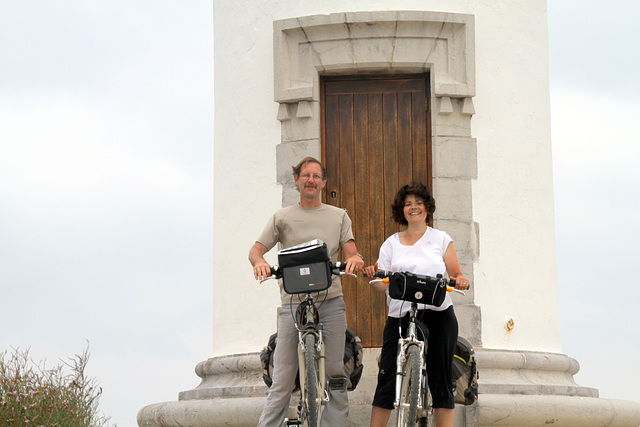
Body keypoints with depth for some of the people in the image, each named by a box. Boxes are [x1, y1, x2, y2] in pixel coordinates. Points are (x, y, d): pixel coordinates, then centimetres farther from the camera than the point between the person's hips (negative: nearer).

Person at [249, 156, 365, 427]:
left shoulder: (338, 216, 17)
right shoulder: (282, 218, 14)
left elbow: (350, 251, 8)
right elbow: (256, 250, 7)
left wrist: (355, 259, -17)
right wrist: (259, 262, -17)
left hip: (330, 302, 1)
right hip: (293, 302, -1)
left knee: (334, 373, -1)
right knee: (282, 379, -7)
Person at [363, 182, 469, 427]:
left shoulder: (441, 239, 12)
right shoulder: (391, 244, 14)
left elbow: (456, 276, 9)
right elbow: (382, 285, 6)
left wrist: (460, 281, -14)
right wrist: (371, 276, -15)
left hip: (438, 314, -1)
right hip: (400, 315, 1)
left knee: (440, 379, -1)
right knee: (387, 377, -5)